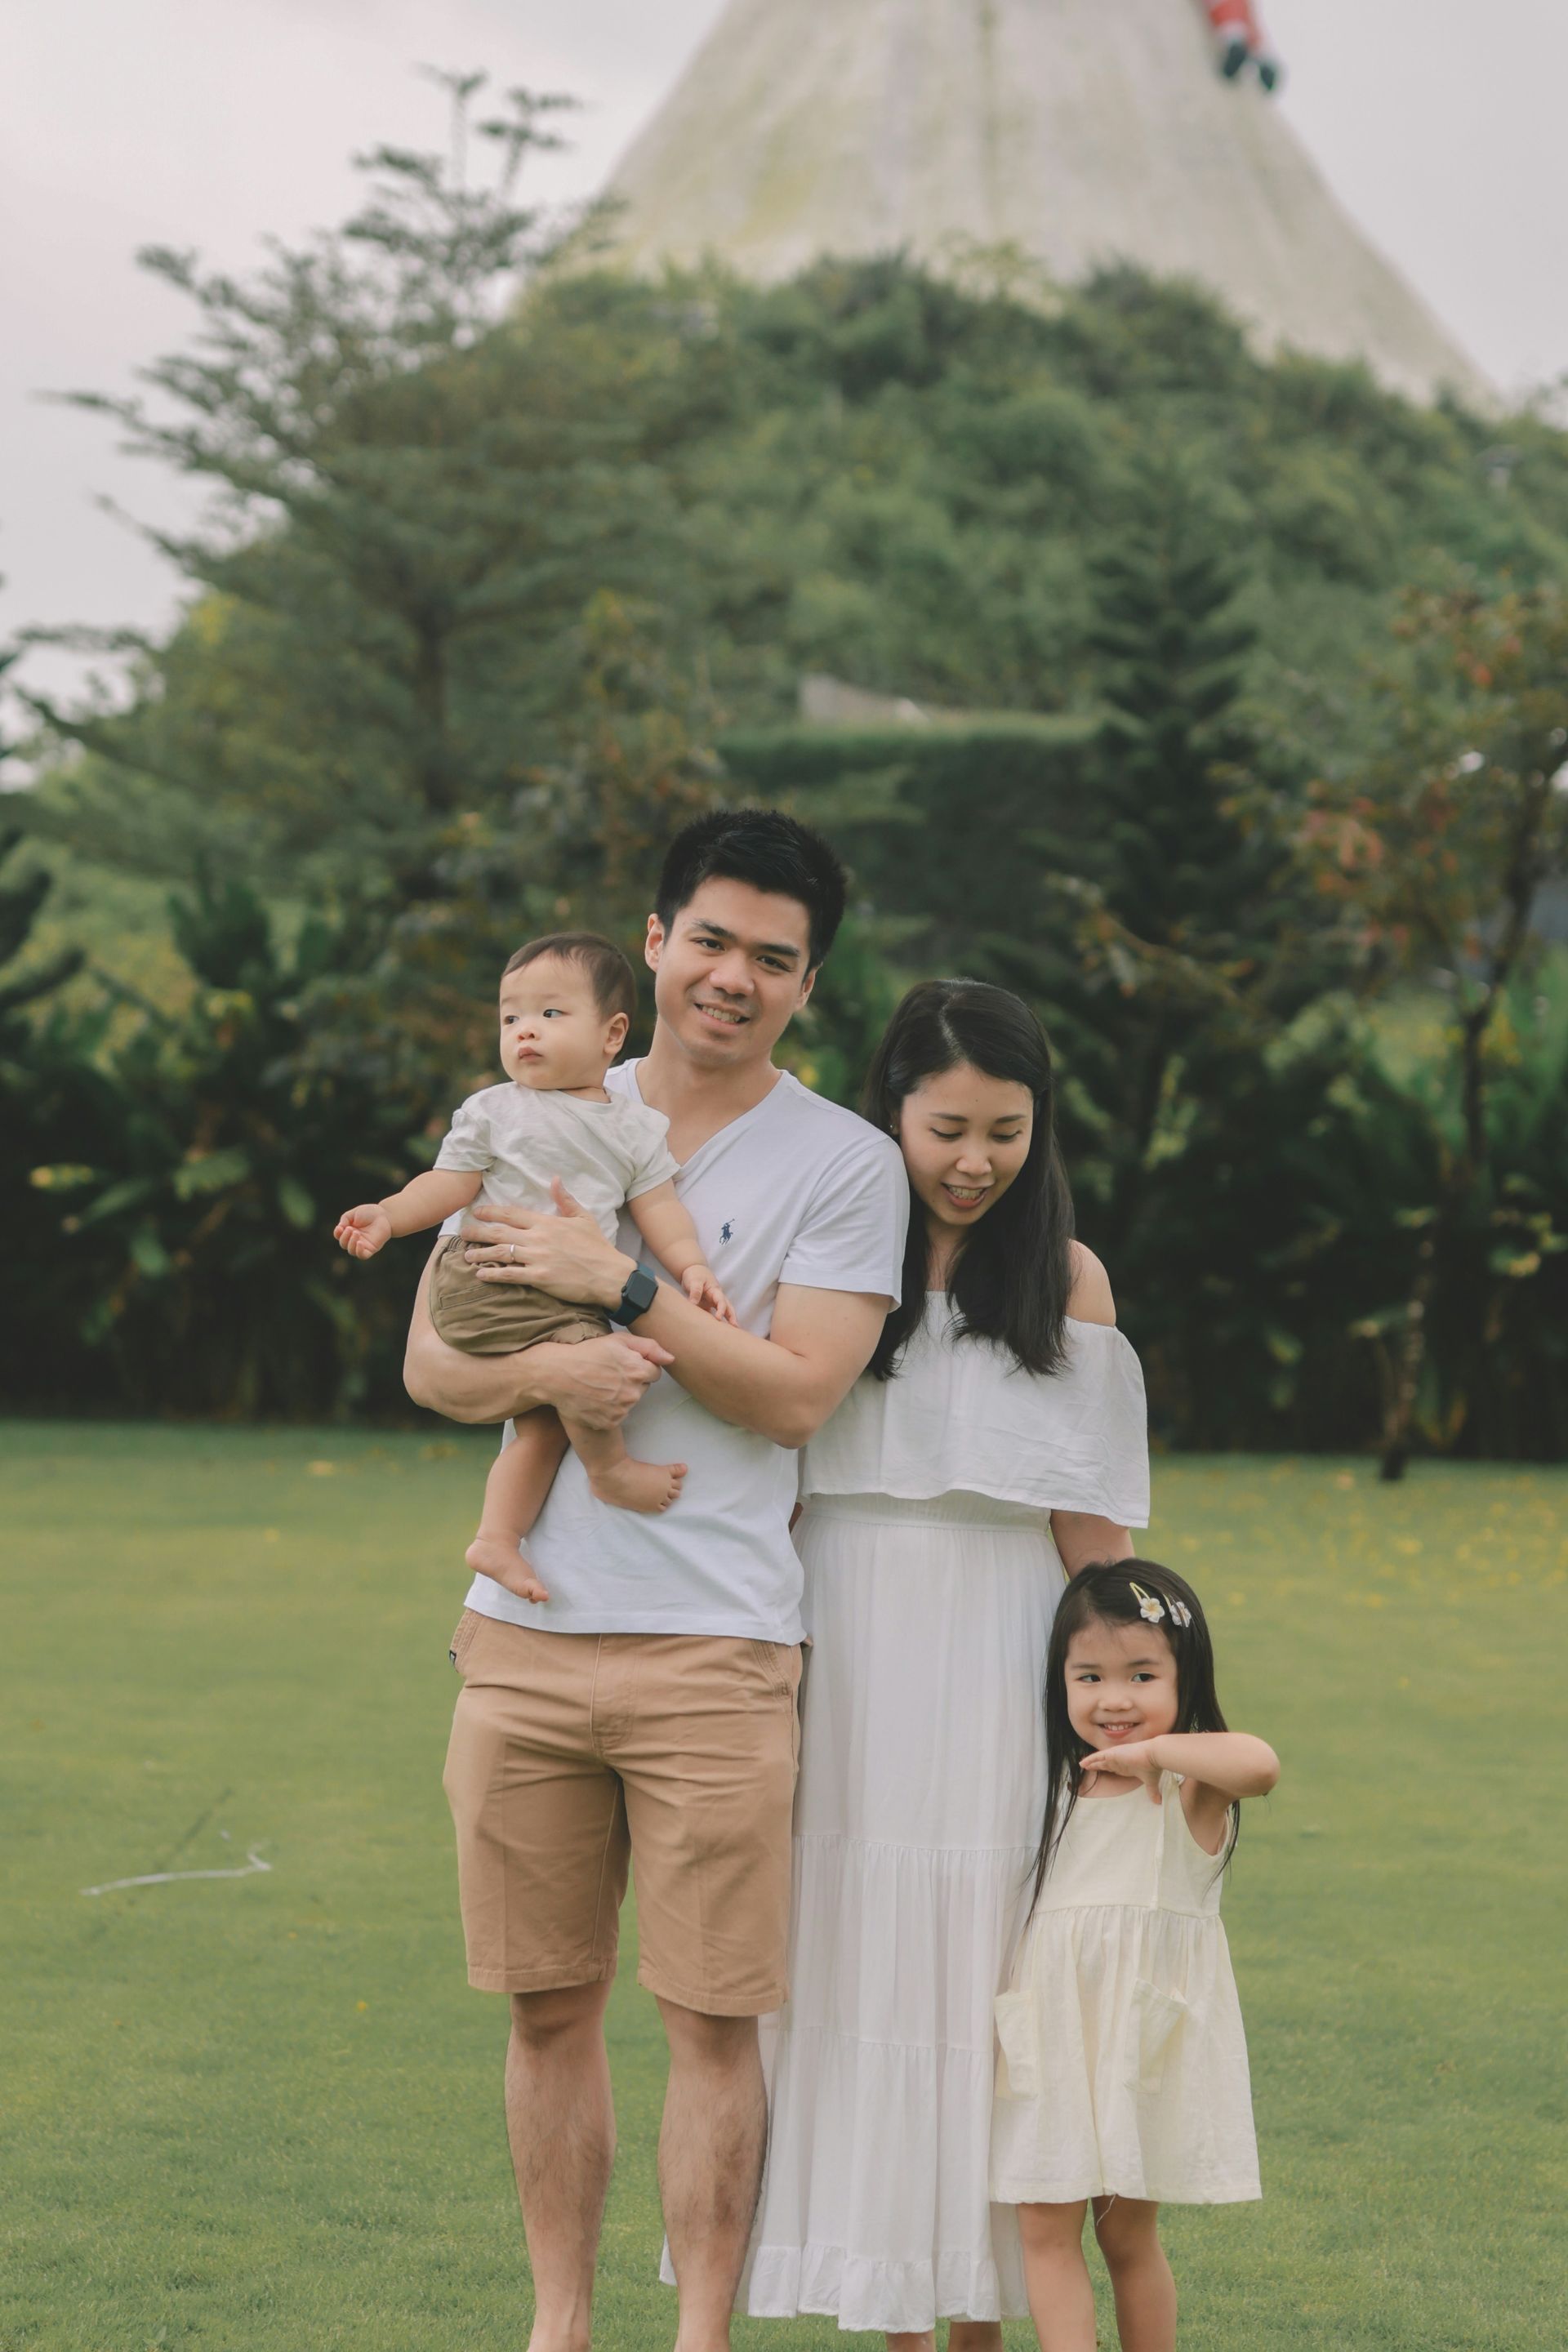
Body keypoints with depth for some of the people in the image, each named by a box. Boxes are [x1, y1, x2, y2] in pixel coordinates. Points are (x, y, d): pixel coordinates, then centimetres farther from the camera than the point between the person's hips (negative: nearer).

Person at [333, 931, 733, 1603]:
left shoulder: (635, 1128, 12)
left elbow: (657, 1208, 10)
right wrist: (388, 1215, -12)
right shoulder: (492, 1111, 4)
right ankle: (609, 1466, -5)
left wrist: (692, 1267, -5)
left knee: (542, 1421, -1)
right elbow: (450, 1184, 2)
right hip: (485, 1277, -5)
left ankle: (497, 1537, 3)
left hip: (567, 1289, 5)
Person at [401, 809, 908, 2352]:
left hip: (713, 1645, -3)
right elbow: (429, 1362, 8)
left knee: (714, 2020, -2)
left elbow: (795, 1391, -9)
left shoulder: (845, 1165, 1)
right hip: (524, 1630, 3)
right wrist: (540, 1371, -13)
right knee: (548, 2005, 10)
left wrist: (622, 1286, -13)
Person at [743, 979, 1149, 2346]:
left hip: (996, 1664, -1)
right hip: (839, 1665, 1)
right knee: (854, 1962, 3)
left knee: (980, 1965, 2)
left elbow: (1094, 1523, 3)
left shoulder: (1065, 1280, 4)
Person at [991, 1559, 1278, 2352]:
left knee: (1128, 2232, 5)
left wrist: (1153, 1751, -24)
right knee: (1045, 2225, -3)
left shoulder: (1191, 1784, -8)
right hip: (1055, 2031, 5)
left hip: (1147, 2030, -5)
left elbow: (1259, 1762, -33)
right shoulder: (1061, 1783, 11)